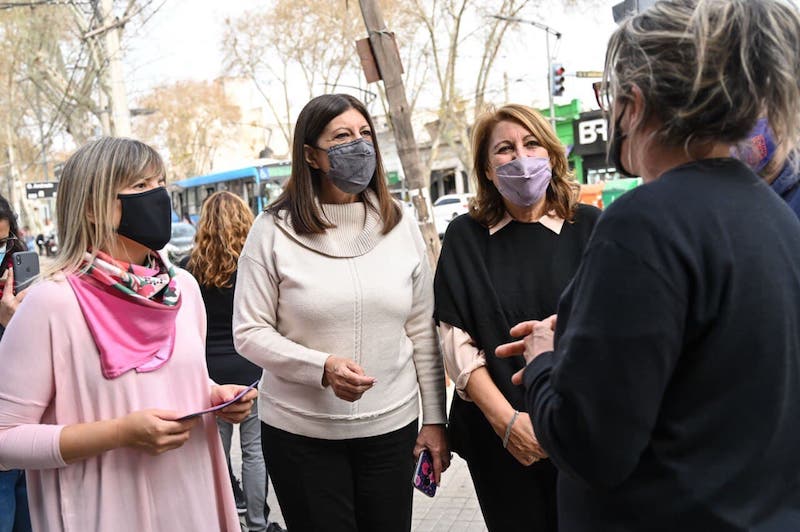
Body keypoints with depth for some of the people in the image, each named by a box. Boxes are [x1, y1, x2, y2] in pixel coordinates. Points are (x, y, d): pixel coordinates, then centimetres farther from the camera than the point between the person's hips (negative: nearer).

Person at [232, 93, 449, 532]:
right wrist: (322, 367, -21)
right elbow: (249, 333, -7)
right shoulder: (274, 231, -7)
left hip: (392, 429, 3)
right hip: (300, 433, -2)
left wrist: (434, 420, 4)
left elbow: (423, 332, 5)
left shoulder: (401, 228, 2)